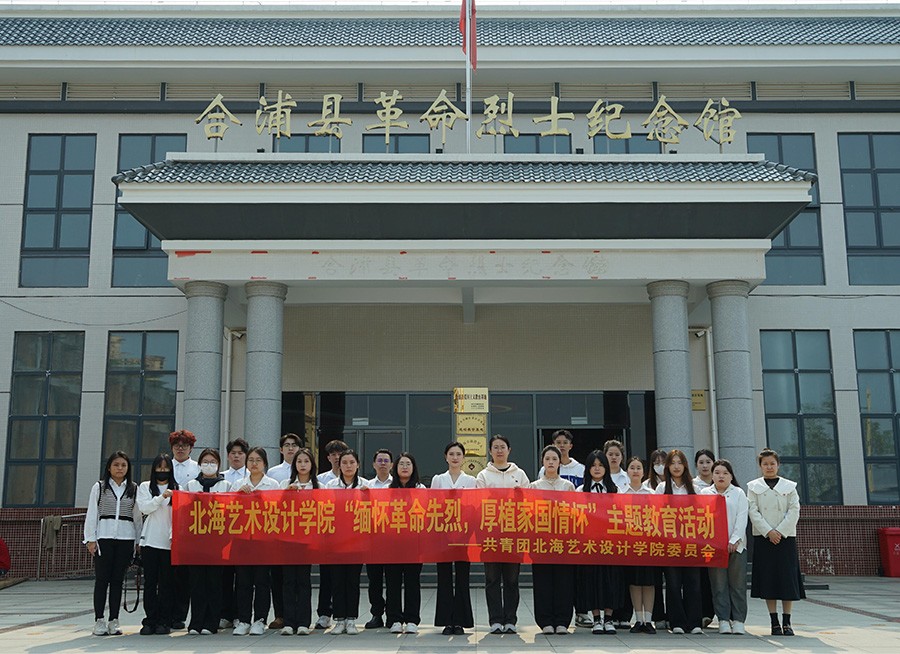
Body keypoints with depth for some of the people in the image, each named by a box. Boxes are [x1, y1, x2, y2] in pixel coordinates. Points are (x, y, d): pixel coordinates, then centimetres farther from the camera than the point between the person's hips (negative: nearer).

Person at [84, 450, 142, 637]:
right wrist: (91, 539, -2)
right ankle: (99, 621, 3)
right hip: (103, 537, -1)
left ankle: (114, 621, 10)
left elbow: (137, 516, 9)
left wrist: (138, 541, 6)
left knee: (117, 580, 5)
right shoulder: (99, 487, 7)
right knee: (102, 579, -2)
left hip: (126, 538, 1)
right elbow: (92, 514, 4)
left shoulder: (134, 489, 10)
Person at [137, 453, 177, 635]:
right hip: (150, 540, 0)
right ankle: (149, 621, 6)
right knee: (150, 581, 1)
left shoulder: (177, 489, 9)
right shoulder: (145, 487, 11)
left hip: (169, 541, 0)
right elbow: (144, 508, -3)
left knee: (167, 582, 1)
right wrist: (161, 497, -15)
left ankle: (163, 622, 6)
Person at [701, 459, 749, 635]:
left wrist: (734, 541, -10)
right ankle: (723, 620, 3)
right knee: (719, 585, -1)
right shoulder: (705, 493, 12)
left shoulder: (739, 493, 10)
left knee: (738, 584, -1)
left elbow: (742, 519, 1)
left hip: (736, 545, 0)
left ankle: (738, 620, 5)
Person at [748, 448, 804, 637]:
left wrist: (780, 532, -11)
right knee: (768, 579, -1)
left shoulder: (789, 486, 8)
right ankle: (774, 622, 6)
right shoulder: (754, 487, 7)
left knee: (788, 578, -2)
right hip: (763, 537, 0)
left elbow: (794, 511, 0)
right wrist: (768, 532, -12)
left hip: (786, 537, 0)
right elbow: (753, 512, -1)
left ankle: (787, 622, 6)